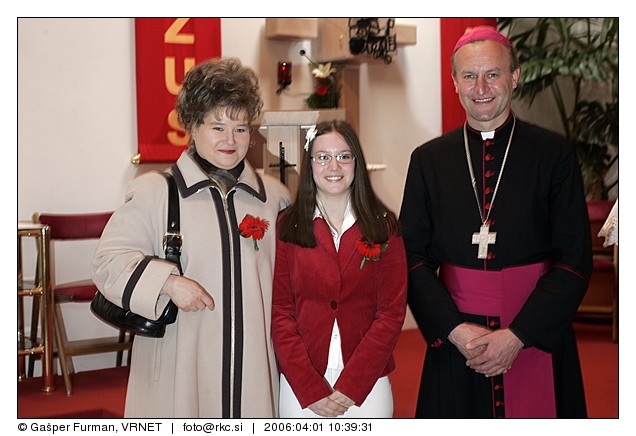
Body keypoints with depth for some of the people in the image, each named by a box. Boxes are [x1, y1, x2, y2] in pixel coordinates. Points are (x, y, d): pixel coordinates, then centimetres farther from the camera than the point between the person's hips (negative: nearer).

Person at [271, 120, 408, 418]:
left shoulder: (384, 226, 2)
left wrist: (351, 386, -10)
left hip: (367, 383, 0)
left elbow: (392, 313, -2)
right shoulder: (286, 227, 1)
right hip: (299, 385, 0)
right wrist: (310, 388, -10)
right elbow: (279, 313, -1)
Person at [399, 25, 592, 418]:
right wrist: (455, 329, -11)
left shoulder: (554, 153, -1)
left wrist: (517, 336, -13)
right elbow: (414, 258, 2)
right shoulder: (428, 160, 5)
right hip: (454, 341, 1)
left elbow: (575, 260, -5)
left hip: (537, 340, -1)